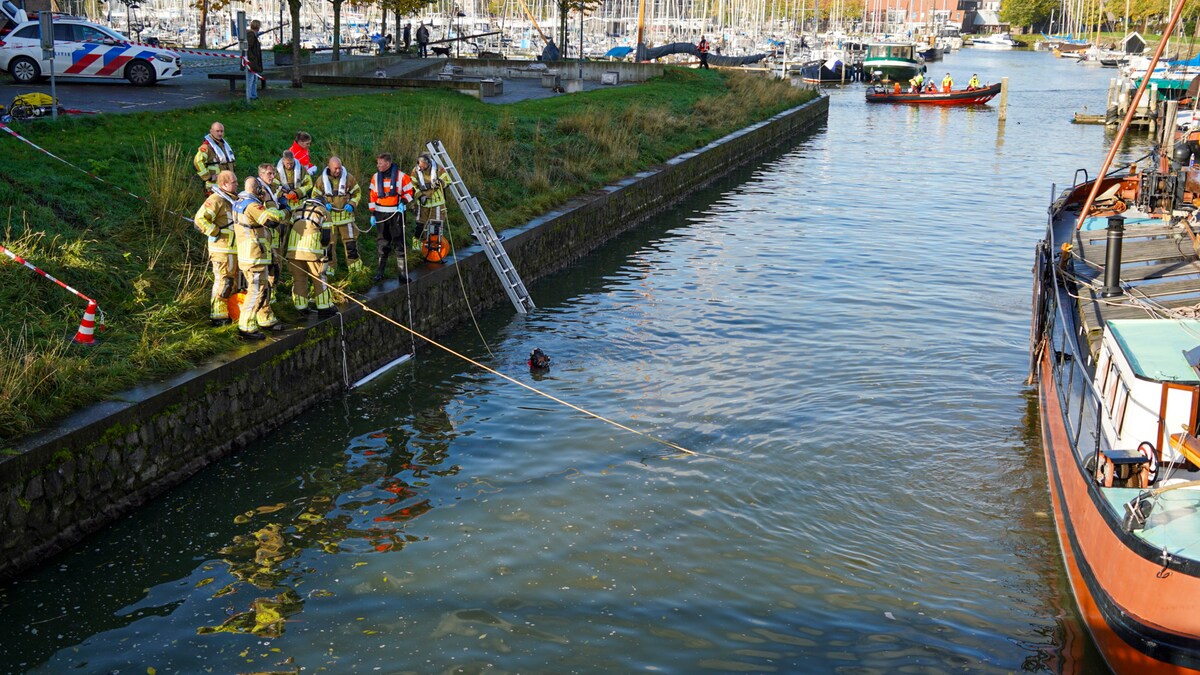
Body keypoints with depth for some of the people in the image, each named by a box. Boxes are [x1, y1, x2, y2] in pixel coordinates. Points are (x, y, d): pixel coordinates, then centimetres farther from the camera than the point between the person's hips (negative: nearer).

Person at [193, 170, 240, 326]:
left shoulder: (233, 198, 15)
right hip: (223, 249, -10)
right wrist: (216, 233, -20)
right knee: (223, 282, -7)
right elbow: (200, 219, -24)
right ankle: (218, 317, -2)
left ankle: (228, 312, 29)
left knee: (233, 282, 17)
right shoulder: (216, 199, -16)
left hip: (234, 248, 10)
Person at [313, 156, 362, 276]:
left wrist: (351, 204, -8)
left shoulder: (348, 177, -2)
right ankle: (330, 268, 15)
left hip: (346, 216, 0)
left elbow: (357, 193, 9)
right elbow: (315, 195, 8)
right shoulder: (321, 179, -1)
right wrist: (323, 204, -10)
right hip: (329, 217, 1)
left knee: (350, 242, 0)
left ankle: (355, 267, 9)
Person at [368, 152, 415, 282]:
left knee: (399, 242, -2)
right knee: (383, 243, 8)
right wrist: (372, 214, 5)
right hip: (381, 214, 3)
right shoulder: (376, 177, 5)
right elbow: (373, 196, 9)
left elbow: (409, 192, 2)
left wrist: (403, 202, -15)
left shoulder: (401, 176, -6)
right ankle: (380, 271, 15)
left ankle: (402, 272, 0)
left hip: (396, 213, -3)